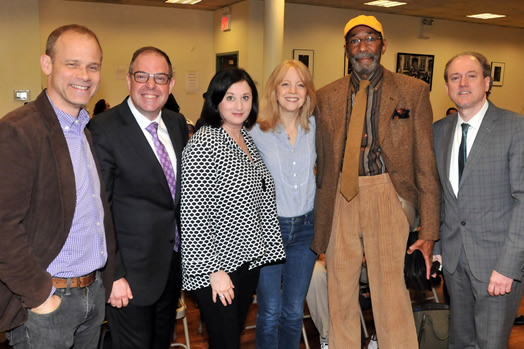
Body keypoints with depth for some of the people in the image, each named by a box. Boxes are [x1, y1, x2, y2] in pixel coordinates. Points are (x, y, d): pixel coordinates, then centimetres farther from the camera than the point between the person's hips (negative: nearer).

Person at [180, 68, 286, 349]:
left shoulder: (247, 138, 8)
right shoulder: (203, 144, -18)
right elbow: (193, 215, -21)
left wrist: (265, 250, 13)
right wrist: (214, 270, -20)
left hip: (248, 259, 8)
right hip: (216, 266, -8)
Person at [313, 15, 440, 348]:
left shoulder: (413, 91, 1)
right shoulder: (326, 96, 8)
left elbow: (426, 164, 0)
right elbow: (323, 161, 12)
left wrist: (429, 232, -5)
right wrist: (319, 224, 9)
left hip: (387, 196, -3)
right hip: (340, 199, 3)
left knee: (391, 293, -3)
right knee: (340, 292, 13)